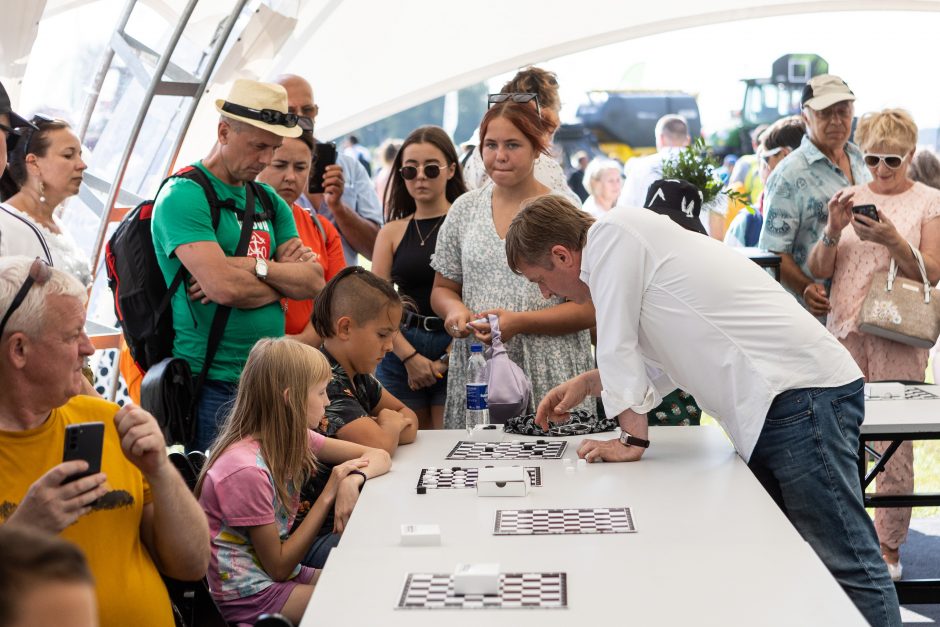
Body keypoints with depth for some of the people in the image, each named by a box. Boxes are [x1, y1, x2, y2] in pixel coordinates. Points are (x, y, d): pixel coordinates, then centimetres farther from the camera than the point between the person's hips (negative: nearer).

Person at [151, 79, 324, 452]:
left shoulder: (268, 200, 15)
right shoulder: (183, 195, -9)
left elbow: (314, 281, 6)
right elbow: (223, 287, -21)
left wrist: (253, 267, -11)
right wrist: (282, 279, -2)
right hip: (214, 387, -7)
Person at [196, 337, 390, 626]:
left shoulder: (293, 438, -1)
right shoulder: (246, 470, -25)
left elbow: (378, 457, 3)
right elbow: (278, 566, -18)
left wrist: (353, 479, -20)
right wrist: (328, 494, -20)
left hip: (278, 572, 8)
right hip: (249, 596, -8)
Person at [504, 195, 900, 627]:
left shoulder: (610, 235, -7)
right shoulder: (629, 237, 22)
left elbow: (618, 344, -9)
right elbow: (659, 357, 32)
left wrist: (631, 439, -2)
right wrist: (587, 384, 31)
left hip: (801, 392, -10)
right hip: (774, 399, 10)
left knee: (844, 563, -8)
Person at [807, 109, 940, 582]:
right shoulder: (849, 198, 13)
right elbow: (818, 271, 9)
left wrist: (892, 241, -18)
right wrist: (833, 231, -9)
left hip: (897, 335, -3)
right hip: (844, 330, 3)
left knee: (893, 443, -2)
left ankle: (888, 546, 8)